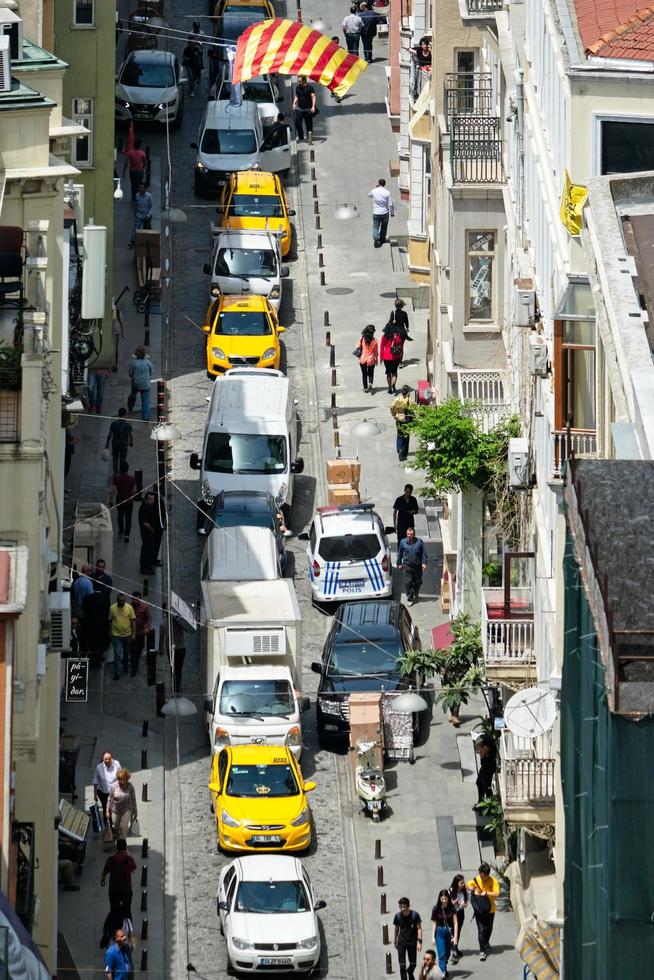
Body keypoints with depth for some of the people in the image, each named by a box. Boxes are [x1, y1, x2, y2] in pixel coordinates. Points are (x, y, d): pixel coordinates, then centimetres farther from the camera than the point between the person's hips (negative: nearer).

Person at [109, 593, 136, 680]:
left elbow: (133, 621, -3)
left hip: (127, 634, 2)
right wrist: (110, 632, 4)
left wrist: (133, 633, -4)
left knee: (126, 653, 19)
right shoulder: (112, 608, -8)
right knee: (117, 654, -7)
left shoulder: (129, 607, -9)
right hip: (116, 635, -2)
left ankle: (125, 667, 42)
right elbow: (110, 621, 1)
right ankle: (117, 672, -3)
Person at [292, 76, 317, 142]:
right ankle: (300, 137, 9)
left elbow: (313, 97, -10)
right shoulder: (297, 88, 9)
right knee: (296, 122, -6)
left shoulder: (310, 87, -8)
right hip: (299, 109, 4)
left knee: (308, 124, 2)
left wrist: (313, 106, -21)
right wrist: (294, 104, 5)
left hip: (308, 109, -4)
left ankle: (309, 138, 13)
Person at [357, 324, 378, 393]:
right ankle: (370, 384, -8)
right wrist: (376, 359, 10)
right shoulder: (374, 341, -15)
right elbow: (376, 351, -6)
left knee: (364, 374, 17)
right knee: (371, 374, 16)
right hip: (371, 360, -1)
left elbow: (358, 347, -5)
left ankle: (365, 388, 23)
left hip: (363, 360, 1)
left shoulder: (362, 339, -13)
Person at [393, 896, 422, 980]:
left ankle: (410, 973, 44)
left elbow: (419, 928, -7)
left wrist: (419, 941, -13)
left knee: (413, 964, 13)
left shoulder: (414, 915, -12)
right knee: (402, 965, -6)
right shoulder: (398, 916, -8)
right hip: (401, 943, 0)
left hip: (412, 943, 0)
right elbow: (396, 928, 6)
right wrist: (395, 941, 12)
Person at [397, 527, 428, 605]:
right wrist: (399, 563, 11)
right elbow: (400, 553, 9)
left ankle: (416, 595, 37)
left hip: (417, 565, 0)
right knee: (408, 582, -7)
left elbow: (424, 553, -1)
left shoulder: (419, 542, -6)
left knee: (417, 582, 13)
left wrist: (424, 563, -8)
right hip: (407, 565, 0)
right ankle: (410, 599, 2)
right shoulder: (403, 542, -2)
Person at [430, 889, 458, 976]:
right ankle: (443, 972, -12)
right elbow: (434, 923, -2)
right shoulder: (436, 909, -8)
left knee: (447, 954, 14)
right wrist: (433, 937, -4)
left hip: (449, 933, 1)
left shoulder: (451, 908, -7)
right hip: (439, 933, -1)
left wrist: (455, 936, -14)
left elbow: (455, 923, -7)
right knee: (442, 954, -11)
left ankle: (443, 968, 36)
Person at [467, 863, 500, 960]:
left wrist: (486, 893, -31)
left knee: (488, 929, 18)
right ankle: (482, 951, -7)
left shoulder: (494, 881, -13)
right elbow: (468, 885, 9)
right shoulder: (476, 880, -8)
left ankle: (486, 943, 46)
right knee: (481, 929, -8)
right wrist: (474, 890, -10)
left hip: (490, 909, 1)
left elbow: (496, 894, -21)